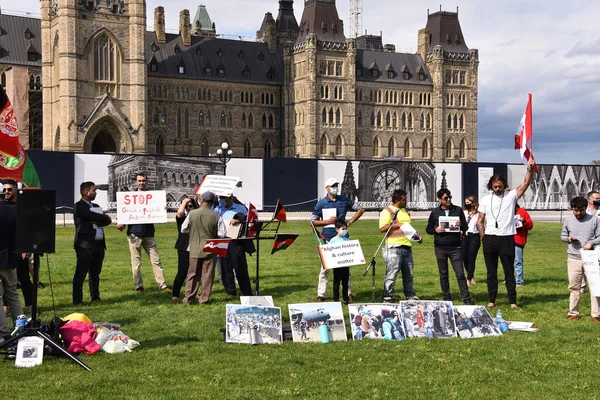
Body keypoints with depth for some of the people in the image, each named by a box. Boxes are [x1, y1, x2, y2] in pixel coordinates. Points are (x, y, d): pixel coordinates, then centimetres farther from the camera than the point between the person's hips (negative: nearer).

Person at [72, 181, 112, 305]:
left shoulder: (96, 206, 21)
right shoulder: (79, 206, -6)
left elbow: (107, 221, 7)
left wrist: (96, 221, -8)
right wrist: (104, 218, -1)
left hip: (99, 244, 8)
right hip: (85, 245, -7)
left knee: (95, 273, 13)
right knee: (81, 274, -5)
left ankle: (95, 297, 20)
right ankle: (77, 300, -4)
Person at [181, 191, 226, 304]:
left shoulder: (192, 213, -6)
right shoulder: (216, 216, -9)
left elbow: (183, 229, 3)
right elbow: (222, 234, -8)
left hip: (195, 249, 1)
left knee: (192, 274, 10)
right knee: (207, 274, 6)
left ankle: (189, 297, 10)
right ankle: (204, 298, 7)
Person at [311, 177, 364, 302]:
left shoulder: (345, 200, 6)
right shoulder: (321, 203, 2)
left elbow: (360, 209, 16)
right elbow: (313, 221, 5)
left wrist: (350, 222, 4)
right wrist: (328, 221, -9)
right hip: (327, 239, -2)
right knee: (325, 267, -2)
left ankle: (348, 293, 12)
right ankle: (321, 294, 4)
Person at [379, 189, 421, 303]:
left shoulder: (405, 211, 20)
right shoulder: (387, 211, -6)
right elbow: (382, 229, -16)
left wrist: (416, 236, 17)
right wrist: (397, 224, -19)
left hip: (407, 247, 8)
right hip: (394, 247, -8)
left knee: (408, 274, 12)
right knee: (391, 274, -7)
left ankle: (410, 295, 21)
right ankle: (387, 298, -2)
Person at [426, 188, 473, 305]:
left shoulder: (458, 210, 6)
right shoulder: (435, 212, 6)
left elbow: (466, 227, 10)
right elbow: (428, 229, 11)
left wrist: (461, 225, -13)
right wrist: (435, 230, -11)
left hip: (455, 247, -1)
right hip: (440, 248, 1)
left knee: (460, 274, -5)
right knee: (443, 274, 8)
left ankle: (466, 298, -2)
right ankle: (447, 298, 17)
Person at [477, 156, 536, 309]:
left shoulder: (511, 196, 1)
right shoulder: (485, 200, 7)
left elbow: (526, 183, -12)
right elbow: (480, 221, 10)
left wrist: (529, 169, -26)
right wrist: (483, 238, 3)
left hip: (507, 238, -2)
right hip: (490, 239, 2)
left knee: (509, 272, 3)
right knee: (491, 272, 8)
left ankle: (512, 301, 8)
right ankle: (492, 300, 16)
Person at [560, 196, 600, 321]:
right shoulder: (568, 220, 6)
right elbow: (562, 236, 16)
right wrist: (568, 238, -6)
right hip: (573, 258, 1)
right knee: (574, 287, 6)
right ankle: (573, 313, 16)